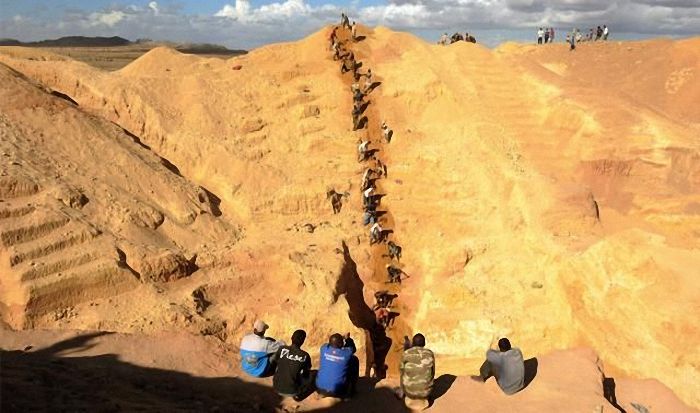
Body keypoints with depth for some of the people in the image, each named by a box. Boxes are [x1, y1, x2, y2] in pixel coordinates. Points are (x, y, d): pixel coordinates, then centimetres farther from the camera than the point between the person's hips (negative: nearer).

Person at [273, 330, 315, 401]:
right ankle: (298, 395, 13)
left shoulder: (282, 349, -10)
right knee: (315, 374, 13)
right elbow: (307, 372, 3)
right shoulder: (305, 356, -14)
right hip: (292, 390, -3)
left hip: (277, 387, 3)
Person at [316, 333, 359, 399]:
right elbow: (353, 349, 11)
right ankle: (351, 390, 24)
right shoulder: (347, 353, -15)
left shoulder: (324, 348, -8)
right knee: (355, 360, 11)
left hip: (320, 389, 3)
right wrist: (347, 338, 24)